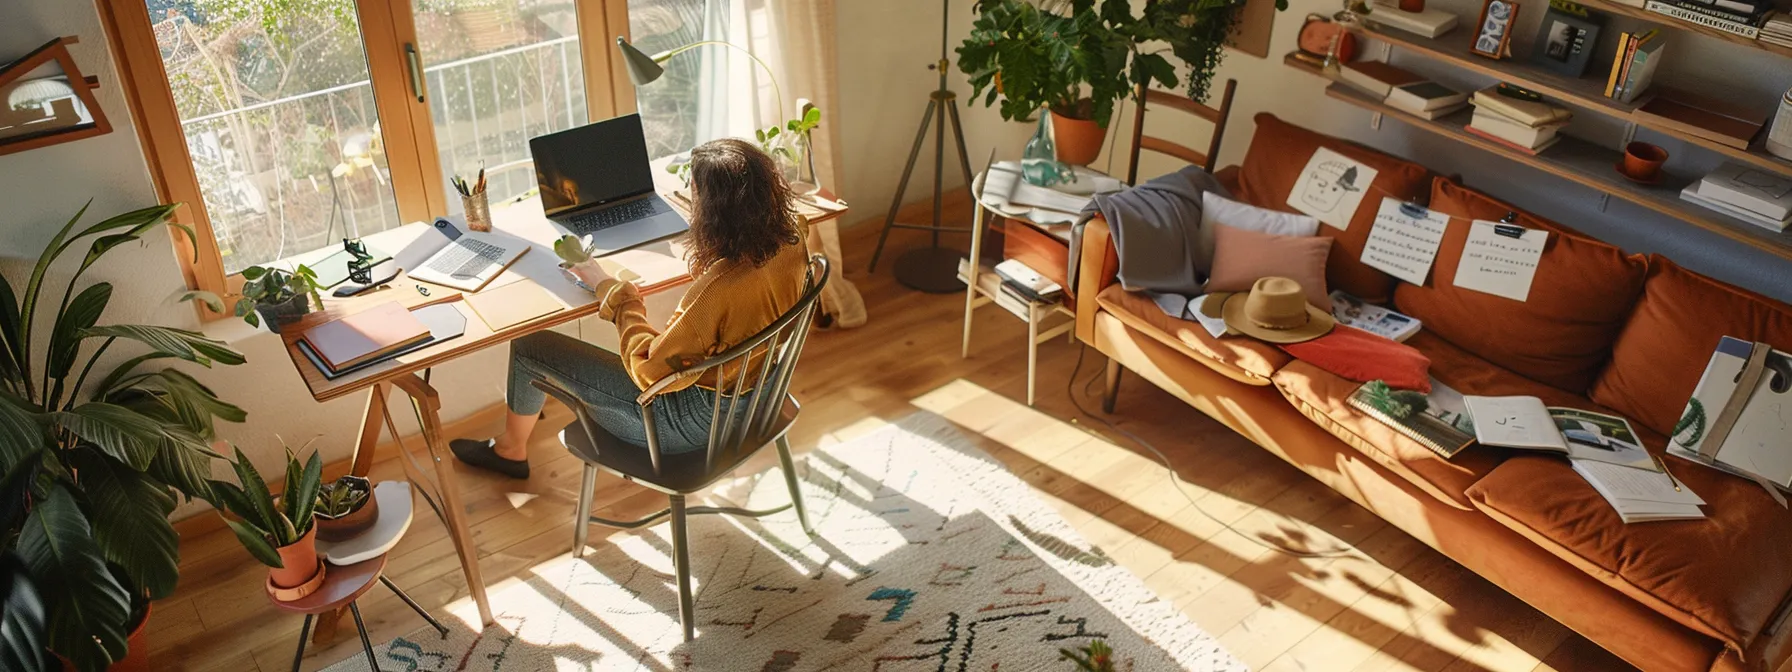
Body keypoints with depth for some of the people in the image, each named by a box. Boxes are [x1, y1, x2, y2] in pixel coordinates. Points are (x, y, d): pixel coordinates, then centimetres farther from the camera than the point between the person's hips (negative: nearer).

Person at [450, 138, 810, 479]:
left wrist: (611, 290, -15)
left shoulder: (717, 290, -37)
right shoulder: (790, 245, -13)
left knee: (528, 347, 9)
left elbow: (649, 370, -24)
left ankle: (511, 450, 38)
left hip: (696, 419, -8)